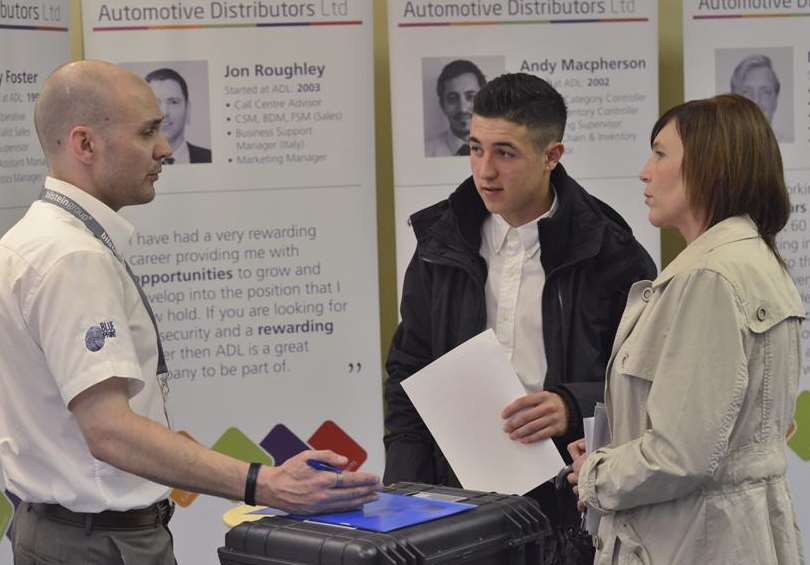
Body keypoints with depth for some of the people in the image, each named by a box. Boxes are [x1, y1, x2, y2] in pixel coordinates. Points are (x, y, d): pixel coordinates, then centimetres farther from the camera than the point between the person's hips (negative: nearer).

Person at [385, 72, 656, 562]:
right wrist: (406, 502, 3)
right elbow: (409, 373, 11)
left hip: (570, 506, -3)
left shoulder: (611, 255, -5)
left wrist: (575, 407, -21)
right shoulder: (441, 246, 6)